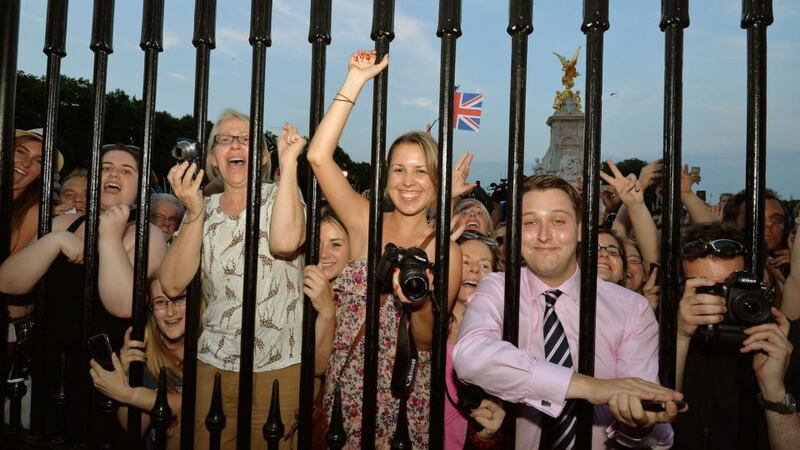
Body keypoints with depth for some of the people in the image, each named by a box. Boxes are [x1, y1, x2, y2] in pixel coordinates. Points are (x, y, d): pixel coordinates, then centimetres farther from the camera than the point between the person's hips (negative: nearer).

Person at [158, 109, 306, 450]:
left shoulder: (279, 197, -3)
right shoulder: (203, 208, 6)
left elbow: (285, 241, -28)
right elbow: (173, 284, -7)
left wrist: (288, 161, -24)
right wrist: (195, 213, -16)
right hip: (212, 362, 3)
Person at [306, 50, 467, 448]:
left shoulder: (446, 250, -6)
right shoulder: (365, 222, -2)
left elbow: (429, 341, -6)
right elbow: (318, 156, -14)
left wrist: (419, 304, -27)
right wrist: (356, 80, -14)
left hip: (406, 393, -1)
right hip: (349, 386, 1)